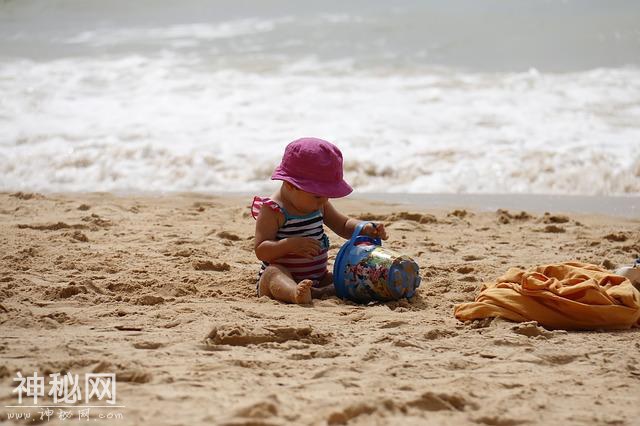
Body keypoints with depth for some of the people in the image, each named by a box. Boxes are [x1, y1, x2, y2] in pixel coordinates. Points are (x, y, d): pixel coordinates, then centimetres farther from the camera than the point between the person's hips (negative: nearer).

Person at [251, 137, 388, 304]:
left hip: (317, 279, 7)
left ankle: (320, 292, -40)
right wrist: (291, 244, -33)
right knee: (273, 272, -37)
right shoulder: (272, 211, -14)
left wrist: (365, 229, -3)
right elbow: (261, 250, -18)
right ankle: (295, 293, -69)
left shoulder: (319, 205, 8)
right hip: (283, 277, -7)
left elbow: (344, 225, 19)